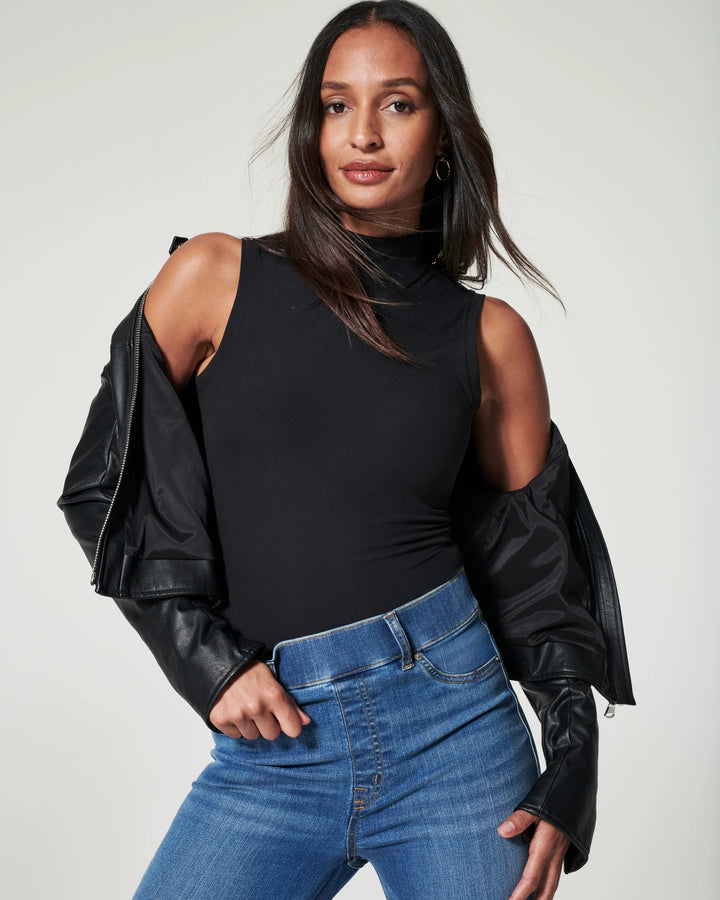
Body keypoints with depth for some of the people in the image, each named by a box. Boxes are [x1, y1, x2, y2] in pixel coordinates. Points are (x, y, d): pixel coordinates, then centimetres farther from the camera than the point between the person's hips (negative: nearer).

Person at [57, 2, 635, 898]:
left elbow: (538, 564, 8)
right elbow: (110, 482, 3)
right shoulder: (216, 278, 2)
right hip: (271, 747, 0)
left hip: (452, 716, 1)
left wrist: (570, 777, 0)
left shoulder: (489, 336, 4)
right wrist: (205, 657, -5)